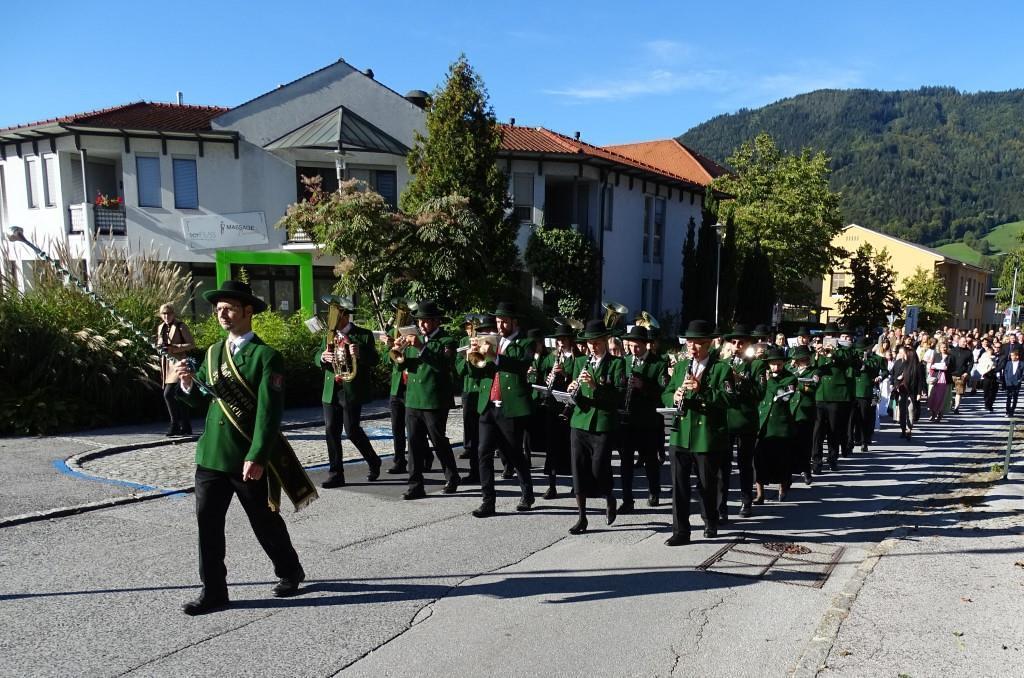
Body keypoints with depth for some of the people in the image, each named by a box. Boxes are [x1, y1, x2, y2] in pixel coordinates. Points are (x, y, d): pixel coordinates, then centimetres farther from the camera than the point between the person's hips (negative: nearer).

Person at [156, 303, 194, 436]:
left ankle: (175, 424, -7)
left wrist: (174, 348, -19)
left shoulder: (181, 326, -6)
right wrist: (160, 346, 3)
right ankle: (186, 427, 15)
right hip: (166, 363, 7)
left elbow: (192, 344, -8)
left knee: (168, 394, -17)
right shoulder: (160, 327, 14)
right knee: (178, 396, 9)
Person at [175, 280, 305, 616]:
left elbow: (269, 412, -18)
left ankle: (289, 571, 33)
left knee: (265, 521, 10)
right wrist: (188, 384, -7)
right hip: (211, 455, 6)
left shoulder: (266, 356, -12)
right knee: (207, 521, 3)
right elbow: (199, 400, 15)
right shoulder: (213, 353, 10)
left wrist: (257, 457, -23)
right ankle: (213, 591, 16)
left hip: (249, 459, -5)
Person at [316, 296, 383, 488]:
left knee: (352, 430, -4)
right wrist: (323, 357, -14)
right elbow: (316, 359, 10)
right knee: (331, 431, 3)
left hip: (352, 391, -5)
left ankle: (373, 462, 19)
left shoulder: (363, 335, -3)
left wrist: (360, 353, -28)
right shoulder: (329, 335, 12)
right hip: (331, 391, 5)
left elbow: (375, 360, -8)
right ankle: (336, 474, 11)